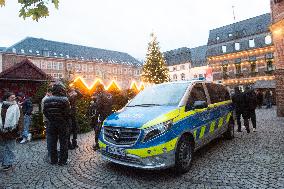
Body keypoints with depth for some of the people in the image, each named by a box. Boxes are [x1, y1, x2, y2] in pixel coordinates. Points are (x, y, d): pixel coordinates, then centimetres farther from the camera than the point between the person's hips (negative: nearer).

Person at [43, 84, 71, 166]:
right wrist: (66, 121, 0)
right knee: (63, 142, 8)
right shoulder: (64, 100, -17)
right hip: (63, 124, -4)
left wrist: (50, 119, 13)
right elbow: (68, 113, -18)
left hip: (51, 124, 4)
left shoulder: (47, 100, -1)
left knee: (52, 143, 15)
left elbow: (45, 112, 3)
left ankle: (53, 160, 25)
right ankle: (62, 161, 15)